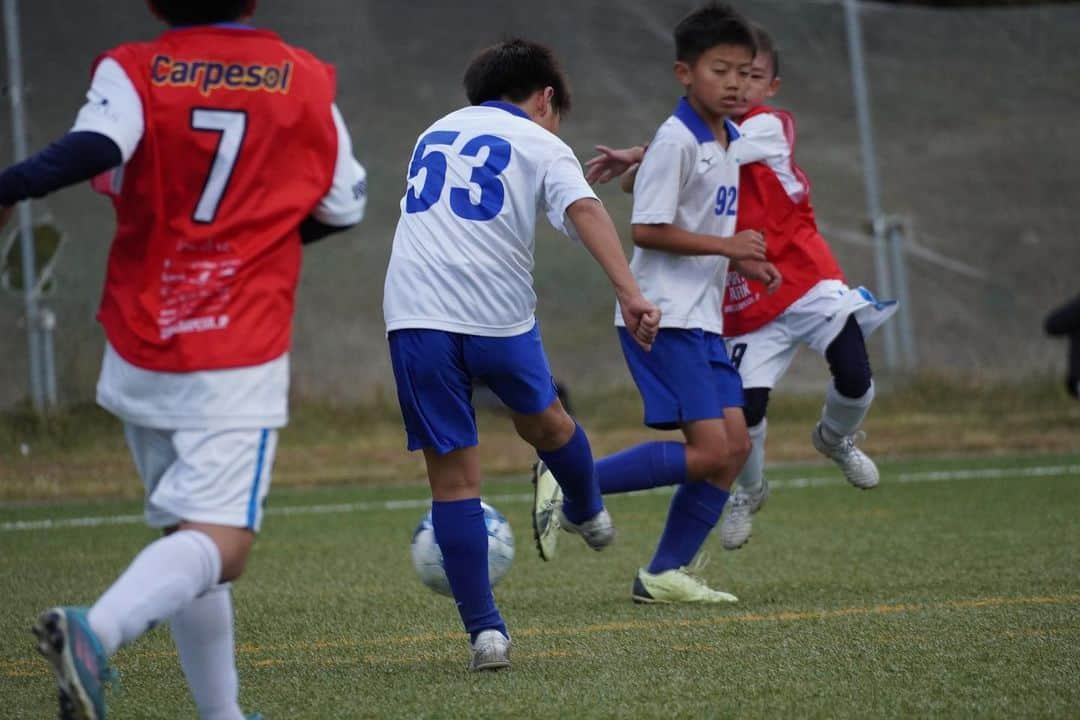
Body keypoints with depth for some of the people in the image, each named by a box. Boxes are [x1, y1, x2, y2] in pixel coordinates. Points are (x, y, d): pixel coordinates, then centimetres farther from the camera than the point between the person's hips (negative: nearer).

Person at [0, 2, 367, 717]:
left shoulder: (134, 73, -2)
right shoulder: (305, 82, 2)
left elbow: (93, 149, -24)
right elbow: (344, 207, 12)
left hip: (140, 355, 3)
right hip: (239, 363, -3)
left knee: (186, 537, 17)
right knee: (219, 546, -12)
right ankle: (96, 630, -38)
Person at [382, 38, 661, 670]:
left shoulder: (435, 134, 24)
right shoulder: (541, 146, 8)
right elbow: (584, 209, -11)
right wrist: (631, 294, -21)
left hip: (415, 315, 2)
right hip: (498, 317, -2)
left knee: (454, 477, 4)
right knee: (544, 418, 27)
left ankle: (485, 632, 0)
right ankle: (589, 516, 53)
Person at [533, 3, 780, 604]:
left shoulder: (728, 141, 14)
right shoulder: (677, 141, -14)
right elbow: (648, 229, -18)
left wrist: (740, 261, 10)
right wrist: (725, 246, -18)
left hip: (702, 319, 9)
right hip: (665, 317, -9)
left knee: (735, 446, 4)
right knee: (709, 450, -15)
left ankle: (667, 574, 9)